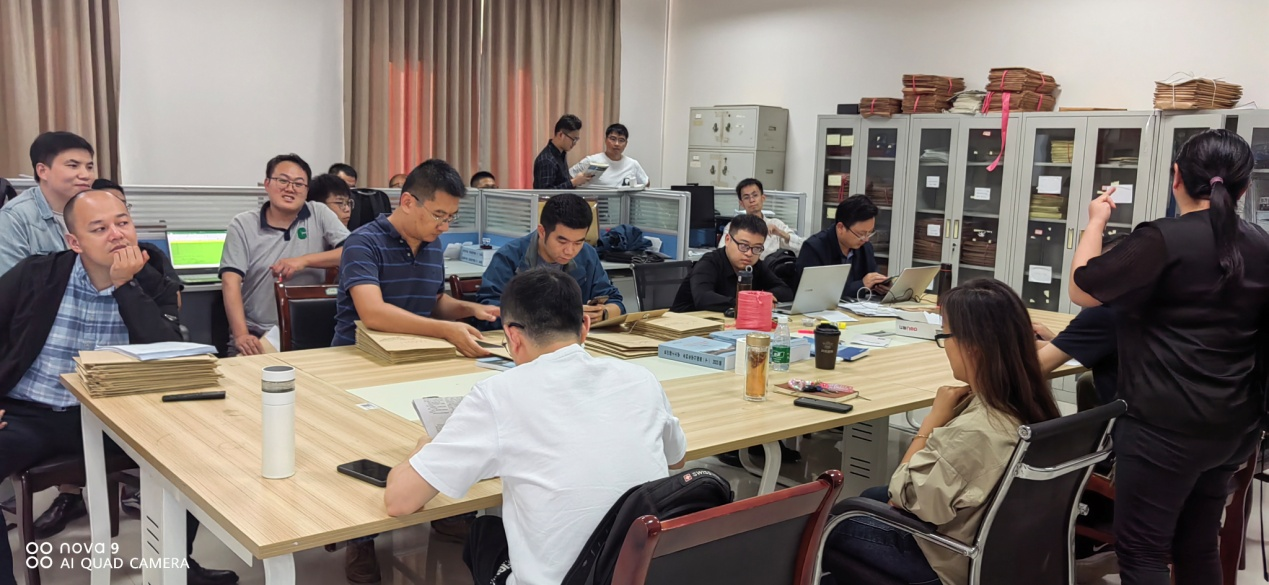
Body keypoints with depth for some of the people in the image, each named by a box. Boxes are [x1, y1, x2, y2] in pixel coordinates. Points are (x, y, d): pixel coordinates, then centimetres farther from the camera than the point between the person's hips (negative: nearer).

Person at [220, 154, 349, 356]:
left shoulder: (320, 215, 4)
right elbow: (231, 282, -6)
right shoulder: (242, 224, 3)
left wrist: (305, 260, -14)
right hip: (256, 335, 0)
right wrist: (241, 335, -19)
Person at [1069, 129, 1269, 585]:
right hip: (1232, 425, 8)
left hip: (1165, 424, -7)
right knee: (1198, 547, 19)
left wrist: (1096, 222, 5)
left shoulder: (1165, 240, -16)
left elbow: (1082, 290, -8)